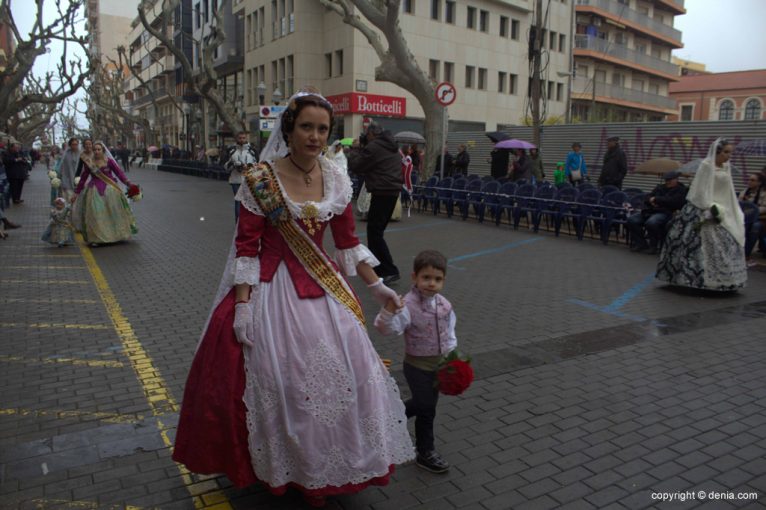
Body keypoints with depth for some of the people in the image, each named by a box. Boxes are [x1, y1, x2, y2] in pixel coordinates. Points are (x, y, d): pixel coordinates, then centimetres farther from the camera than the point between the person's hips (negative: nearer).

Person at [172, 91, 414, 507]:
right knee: (278, 376, 2)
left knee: (336, 372, 8)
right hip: (273, 288, -4)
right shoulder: (261, 178, -12)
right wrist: (242, 306, -15)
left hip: (322, 285, 5)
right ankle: (282, 467, 29)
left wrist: (377, 286, 7)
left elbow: (347, 240, 7)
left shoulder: (335, 178, 1)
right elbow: (246, 247, -11)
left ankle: (324, 468, 32)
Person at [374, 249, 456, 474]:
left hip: (439, 363, 7)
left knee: (424, 402, 21)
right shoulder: (408, 305, -24)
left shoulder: (444, 304, -3)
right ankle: (425, 453, 24)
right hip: (418, 365, -7)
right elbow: (387, 328, -33)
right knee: (427, 409, 4)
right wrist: (389, 311, -51)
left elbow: (449, 330, 11)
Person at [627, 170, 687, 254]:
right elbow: (647, 198, 22)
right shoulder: (660, 188, 28)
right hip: (650, 211, 7)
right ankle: (641, 243, -5)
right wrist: (651, 201, -3)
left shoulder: (681, 190, 7)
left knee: (651, 222, -38)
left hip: (665, 213, -7)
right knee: (632, 219, -16)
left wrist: (656, 199, -5)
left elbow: (673, 201, -12)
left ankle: (654, 246, -17)